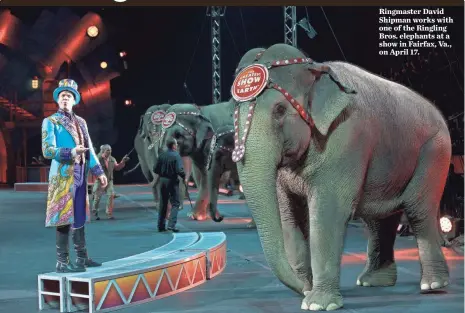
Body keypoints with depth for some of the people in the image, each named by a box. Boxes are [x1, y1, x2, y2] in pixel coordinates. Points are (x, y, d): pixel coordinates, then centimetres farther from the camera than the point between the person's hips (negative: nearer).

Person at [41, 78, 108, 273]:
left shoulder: (80, 122, 16)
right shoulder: (50, 122, -2)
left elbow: (89, 149, 17)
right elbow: (47, 151, -12)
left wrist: (98, 171, 11)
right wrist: (71, 152, -25)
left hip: (80, 175, 6)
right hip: (62, 175, -6)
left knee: (79, 217, 11)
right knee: (64, 217, -8)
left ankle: (82, 258, 18)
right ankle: (62, 262, -4)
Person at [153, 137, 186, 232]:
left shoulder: (161, 155, 1)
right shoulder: (176, 156, -14)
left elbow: (156, 170, 2)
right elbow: (179, 170, -21)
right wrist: (184, 176, -3)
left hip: (162, 180, 5)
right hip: (172, 181, -5)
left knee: (163, 204, 13)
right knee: (175, 203, 3)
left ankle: (161, 226, 17)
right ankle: (171, 224, -10)